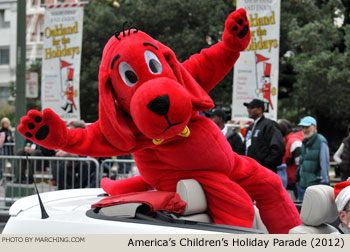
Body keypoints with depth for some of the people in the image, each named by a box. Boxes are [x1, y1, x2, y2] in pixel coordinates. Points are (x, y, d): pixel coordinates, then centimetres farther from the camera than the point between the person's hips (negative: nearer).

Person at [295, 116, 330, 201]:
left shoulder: (321, 142, -10)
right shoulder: (305, 142, 17)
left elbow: (325, 164, -14)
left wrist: (324, 183, -17)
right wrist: (297, 178, 21)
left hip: (315, 184, -9)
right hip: (302, 184, 9)